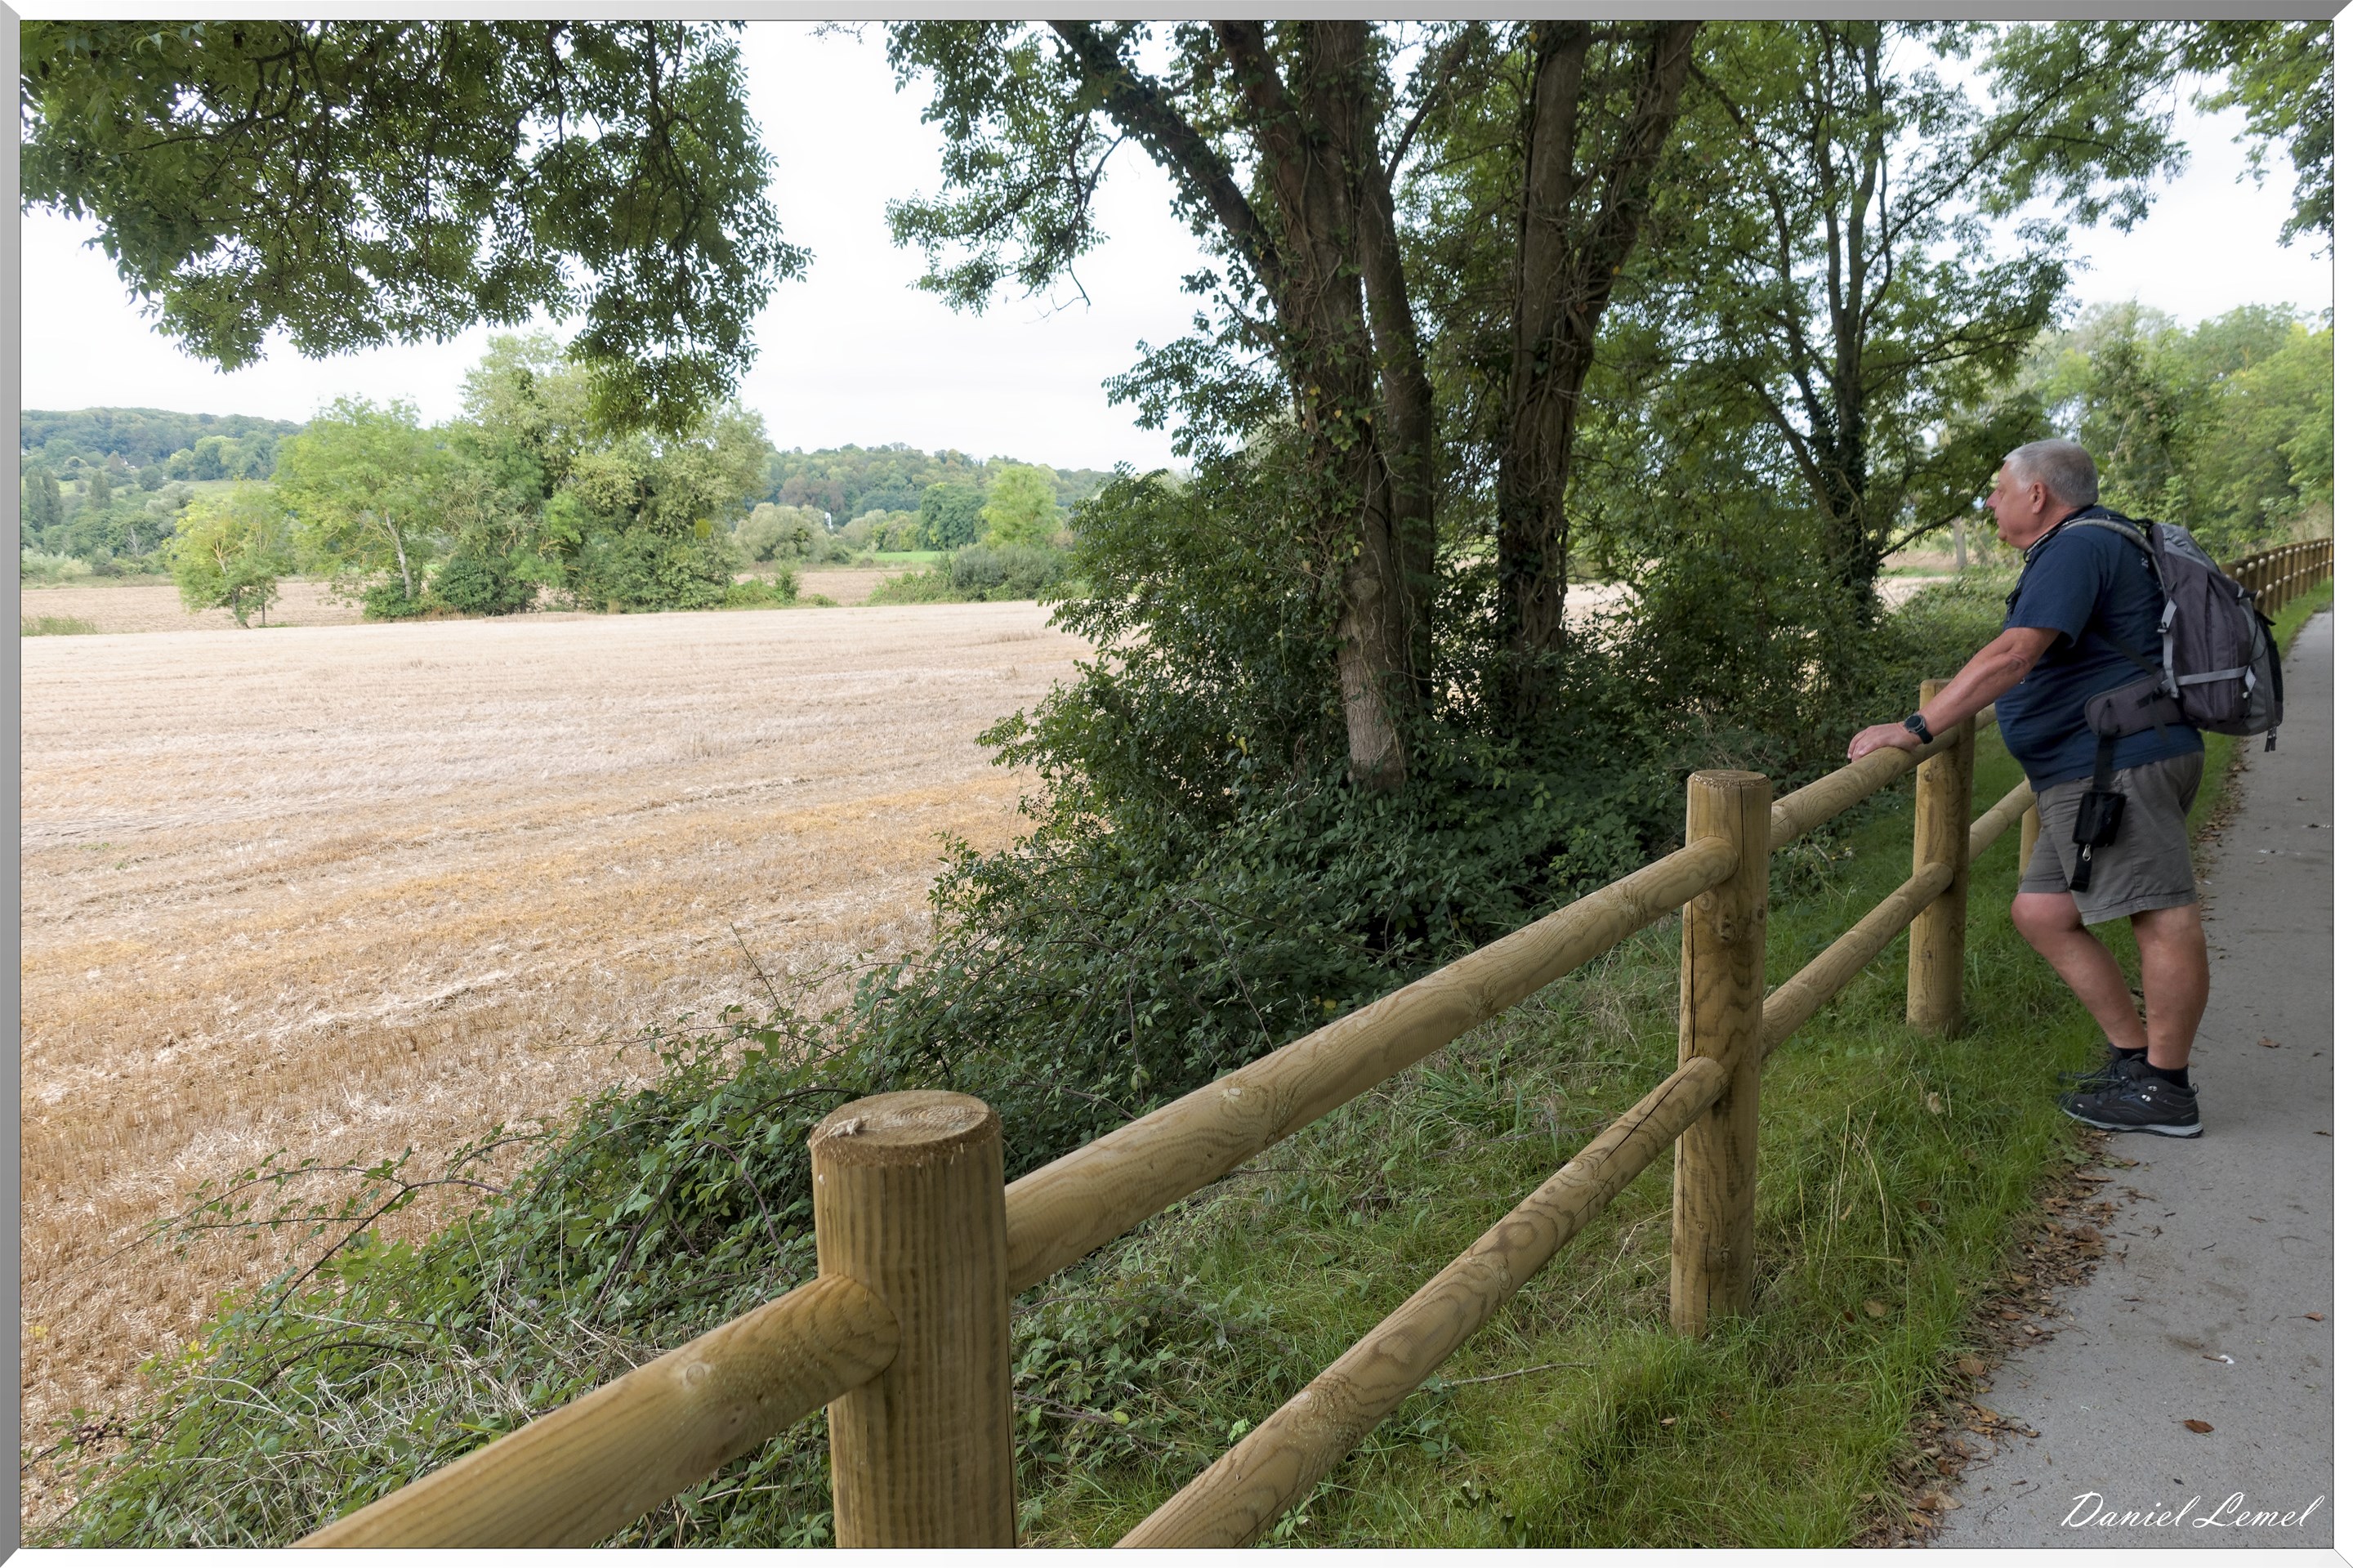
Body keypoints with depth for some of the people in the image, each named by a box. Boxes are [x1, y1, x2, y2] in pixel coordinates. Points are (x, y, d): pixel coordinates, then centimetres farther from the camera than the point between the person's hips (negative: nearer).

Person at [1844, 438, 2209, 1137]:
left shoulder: (2078, 547, -12)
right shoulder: (2079, 549, 22)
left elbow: (2014, 655, -24)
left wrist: (1915, 729, -26)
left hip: (2119, 763, -11)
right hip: (2086, 774, 11)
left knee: (2163, 915, -5)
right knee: (2041, 912, 10)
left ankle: (2165, 1090, 1)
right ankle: (2135, 1054, 18)